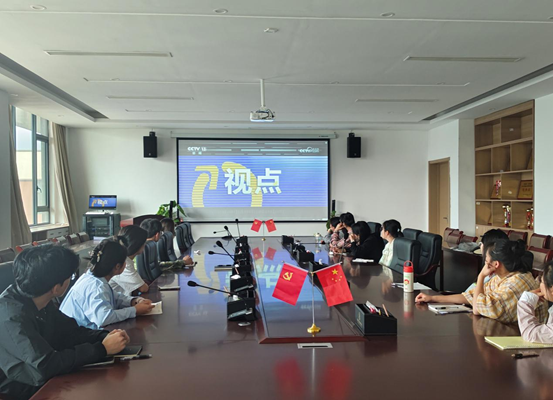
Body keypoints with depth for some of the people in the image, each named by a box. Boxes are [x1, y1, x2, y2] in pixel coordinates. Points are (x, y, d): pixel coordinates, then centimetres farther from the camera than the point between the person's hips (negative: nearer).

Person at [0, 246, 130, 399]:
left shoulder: (39, 301, -3)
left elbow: (70, 331, 6)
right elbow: (46, 365, -35)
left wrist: (105, 336, -12)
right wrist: (102, 349, -28)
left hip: (42, 381, 7)